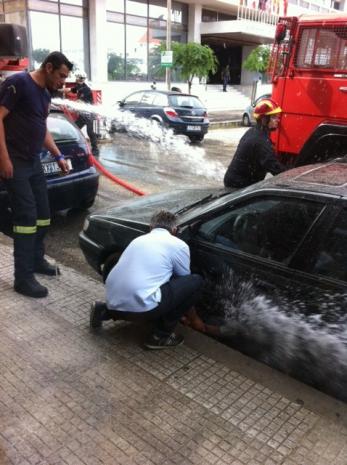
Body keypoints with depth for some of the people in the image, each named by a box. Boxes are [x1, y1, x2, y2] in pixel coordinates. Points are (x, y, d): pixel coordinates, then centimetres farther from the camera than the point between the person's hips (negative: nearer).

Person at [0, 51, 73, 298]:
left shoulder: (45, 94, 16)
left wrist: (59, 156, 18)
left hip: (34, 161, 9)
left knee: (42, 213, 11)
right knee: (27, 215, -10)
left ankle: (37, 259, 29)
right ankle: (24, 277, -3)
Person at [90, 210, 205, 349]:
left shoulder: (138, 240, 23)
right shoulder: (178, 245, 6)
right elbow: (185, 284, 16)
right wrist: (194, 319, 31)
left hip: (113, 302, 8)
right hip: (140, 306, -8)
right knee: (195, 281, 5)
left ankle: (104, 311, 18)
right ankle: (161, 335, 7)